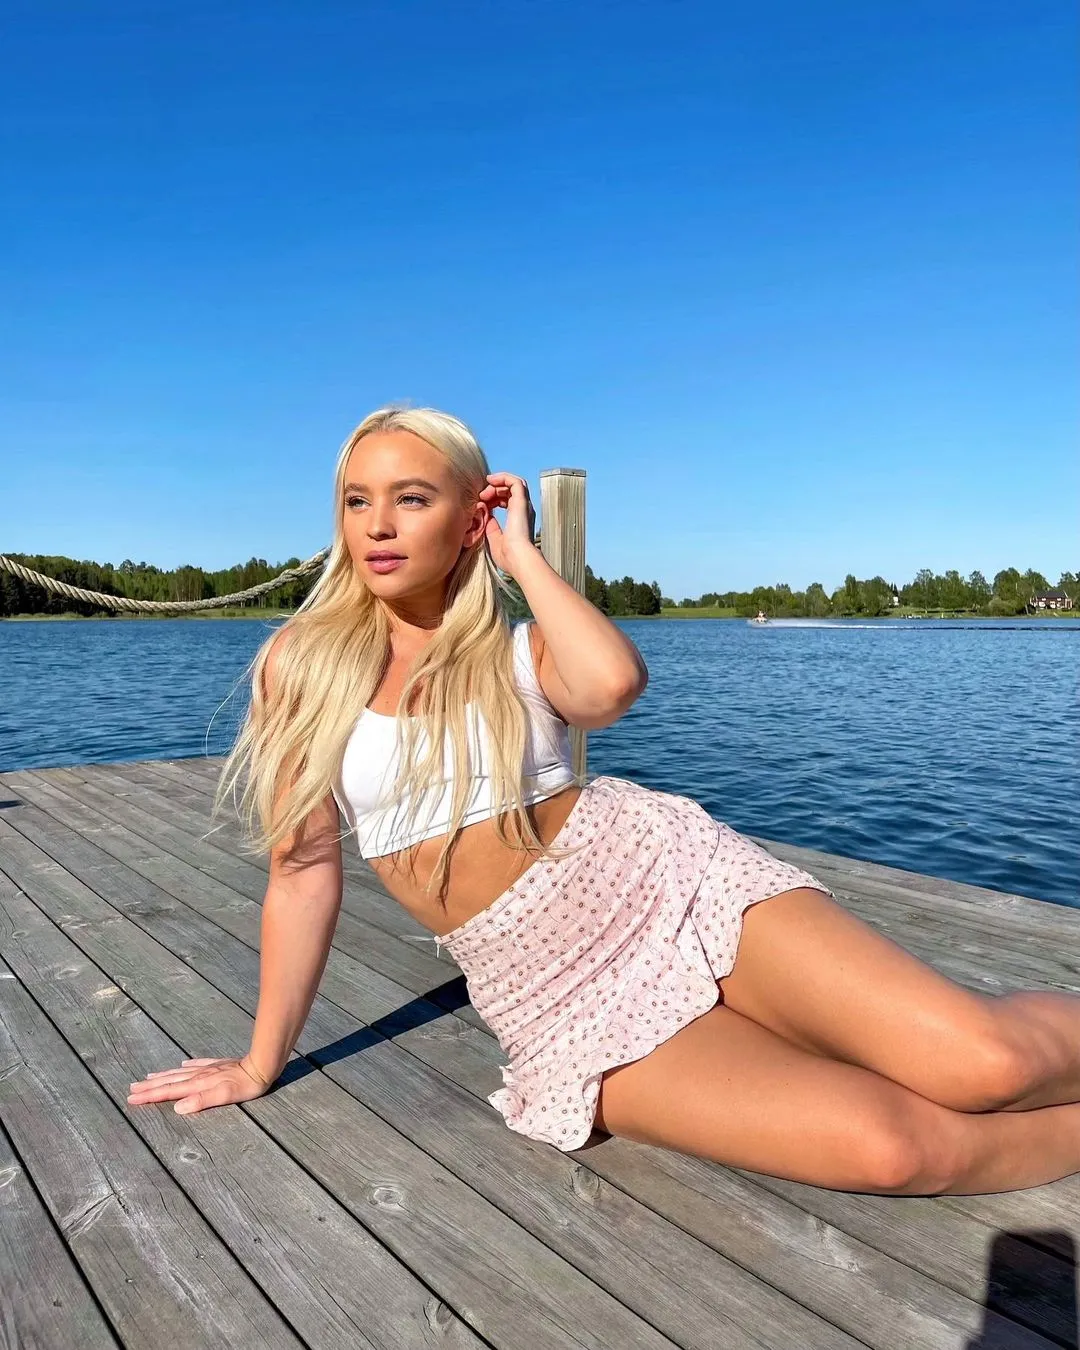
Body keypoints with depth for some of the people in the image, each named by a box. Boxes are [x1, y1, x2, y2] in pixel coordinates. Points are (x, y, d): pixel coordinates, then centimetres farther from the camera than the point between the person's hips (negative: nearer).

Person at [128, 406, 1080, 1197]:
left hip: (664, 879, 1)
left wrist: (522, 554, -9)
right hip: (566, 1006, 0)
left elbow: (614, 683, -24)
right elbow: (306, 871, 4)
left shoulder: (521, 650, 1)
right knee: (891, 1148, -19)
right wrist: (263, 1063, 9)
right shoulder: (304, 662, 1)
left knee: (983, 1060, -17)